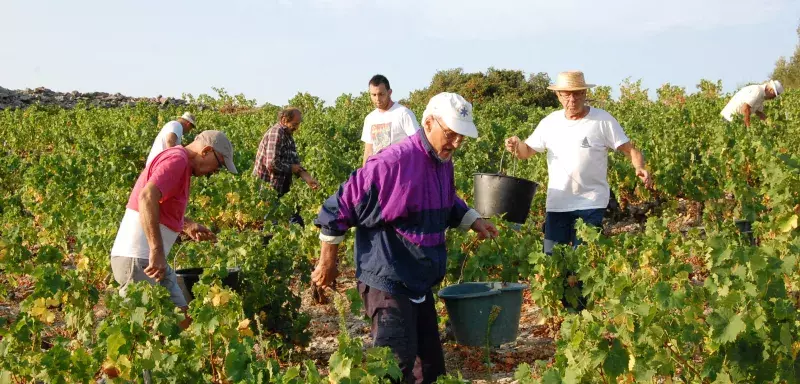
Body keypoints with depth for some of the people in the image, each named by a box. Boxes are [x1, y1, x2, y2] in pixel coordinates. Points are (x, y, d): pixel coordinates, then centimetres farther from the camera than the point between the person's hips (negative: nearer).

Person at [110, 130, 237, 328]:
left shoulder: (180, 163, 18)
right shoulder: (177, 159, -13)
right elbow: (147, 198, -29)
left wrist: (187, 225, 13)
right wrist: (157, 251, -33)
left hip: (149, 257, 10)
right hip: (137, 258, -10)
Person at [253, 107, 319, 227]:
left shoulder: (288, 136, 11)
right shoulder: (276, 133, -18)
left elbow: (295, 163, 11)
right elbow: (272, 164, -28)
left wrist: (308, 179, -4)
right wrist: (291, 168, -12)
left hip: (281, 189, 9)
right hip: (266, 188, -9)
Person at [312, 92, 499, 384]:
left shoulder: (444, 163, 5)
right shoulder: (393, 162, -22)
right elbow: (339, 206, -16)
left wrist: (474, 222, 8)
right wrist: (328, 263, -10)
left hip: (419, 284, 9)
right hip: (388, 283, -9)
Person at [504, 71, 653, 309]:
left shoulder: (602, 120, -4)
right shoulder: (550, 122, 6)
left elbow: (629, 149, -5)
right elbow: (528, 151, 10)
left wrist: (640, 167, -24)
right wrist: (516, 145, -13)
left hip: (591, 203, -4)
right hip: (557, 203, 4)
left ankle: (582, 310, 10)